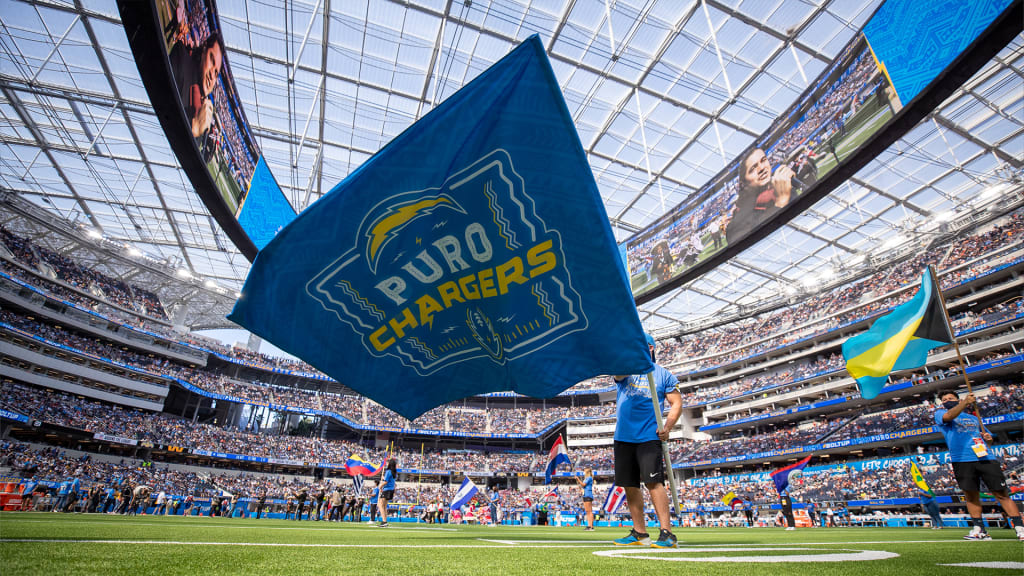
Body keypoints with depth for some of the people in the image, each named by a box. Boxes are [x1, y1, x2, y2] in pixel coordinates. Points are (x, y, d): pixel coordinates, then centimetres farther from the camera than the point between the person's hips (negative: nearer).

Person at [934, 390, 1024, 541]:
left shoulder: (973, 417, 25)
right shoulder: (940, 413, 10)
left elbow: (987, 437, 28)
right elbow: (948, 416, -14)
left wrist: (988, 438, 5)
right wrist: (965, 402, -18)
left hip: (986, 458, 3)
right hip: (962, 460, -3)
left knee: (1002, 494, -3)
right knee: (971, 495, 1)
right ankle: (979, 529, 7)